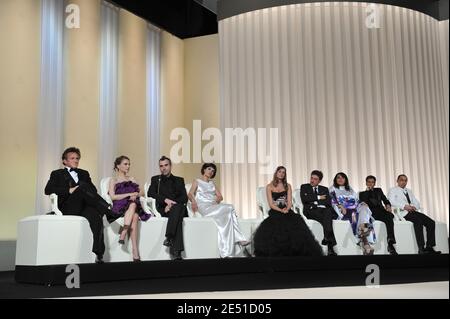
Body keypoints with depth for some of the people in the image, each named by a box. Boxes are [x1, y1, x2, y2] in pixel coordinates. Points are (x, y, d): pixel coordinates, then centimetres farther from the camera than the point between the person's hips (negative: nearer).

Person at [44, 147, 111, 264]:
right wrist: (69, 190, -11)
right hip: (68, 208, -3)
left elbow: (93, 190, 17)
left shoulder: (84, 173, 31)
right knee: (82, 186, -31)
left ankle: (98, 253, -38)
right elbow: (48, 190, 1)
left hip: (84, 206, 3)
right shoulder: (57, 174, 19)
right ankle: (108, 210, -34)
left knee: (96, 217, -33)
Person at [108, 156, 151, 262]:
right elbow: (112, 196, 0)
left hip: (133, 206, 3)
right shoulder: (113, 180, 16)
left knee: (135, 216, -36)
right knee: (134, 216, -37)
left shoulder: (132, 179, 29)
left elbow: (140, 192, 16)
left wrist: (135, 195, -7)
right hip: (119, 208, -3)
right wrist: (129, 194, -8)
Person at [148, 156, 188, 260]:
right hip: (162, 209, -1)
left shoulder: (179, 180, 21)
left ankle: (169, 237, -44)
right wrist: (165, 200, -15)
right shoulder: (155, 179, 22)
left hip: (178, 207, 1)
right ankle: (176, 252, -42)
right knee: (178, 217, -34)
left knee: (179, 207, -37)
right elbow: (150, 193, 2)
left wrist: (171, 204, -13)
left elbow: (184, 198, 6)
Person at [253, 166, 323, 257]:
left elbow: (290, 202, 7)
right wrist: (281, 211, -16)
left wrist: (286, 209, -15)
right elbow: (271, 204, 0)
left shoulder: (288, 186, 17)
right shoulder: (269, 187, 9)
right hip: (275, 212, -2)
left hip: (287, 211, 2)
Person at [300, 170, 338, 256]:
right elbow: (304, 199, 0)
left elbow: (328, 202, 10)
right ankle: (330, 247, -41)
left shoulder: (325, 189, 26)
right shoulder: (304, 187, 21)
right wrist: (318, 197, 2)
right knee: (328, 218, -34)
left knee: (328, 212, -37)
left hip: (324, 210, 2)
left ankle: (327, 238, -43)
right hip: (311, 211, -2)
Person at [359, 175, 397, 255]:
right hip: (371, 212, -3)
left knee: (389, 216, -34)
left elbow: (385, 199, 18)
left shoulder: (378, 190, 33)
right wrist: (368, 190, 4)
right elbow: (363, 203, -1)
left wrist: (388, 205, -3)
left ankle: (390, 243, -45)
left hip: (381, 211, 3)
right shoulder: (362, 193, 21)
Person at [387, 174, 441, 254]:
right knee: (418, 220, -34)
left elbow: (417, 203, 21)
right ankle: (421, 248, -37)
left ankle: (429, 247, -15)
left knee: (431, 222, -15)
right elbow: (391, 202, -10)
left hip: (413, 212, 7)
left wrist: (414, 207, -4)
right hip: (403, 213, -7)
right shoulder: (393, 190, 10)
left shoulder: (409, 191, 31)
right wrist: (404, 206, -21)